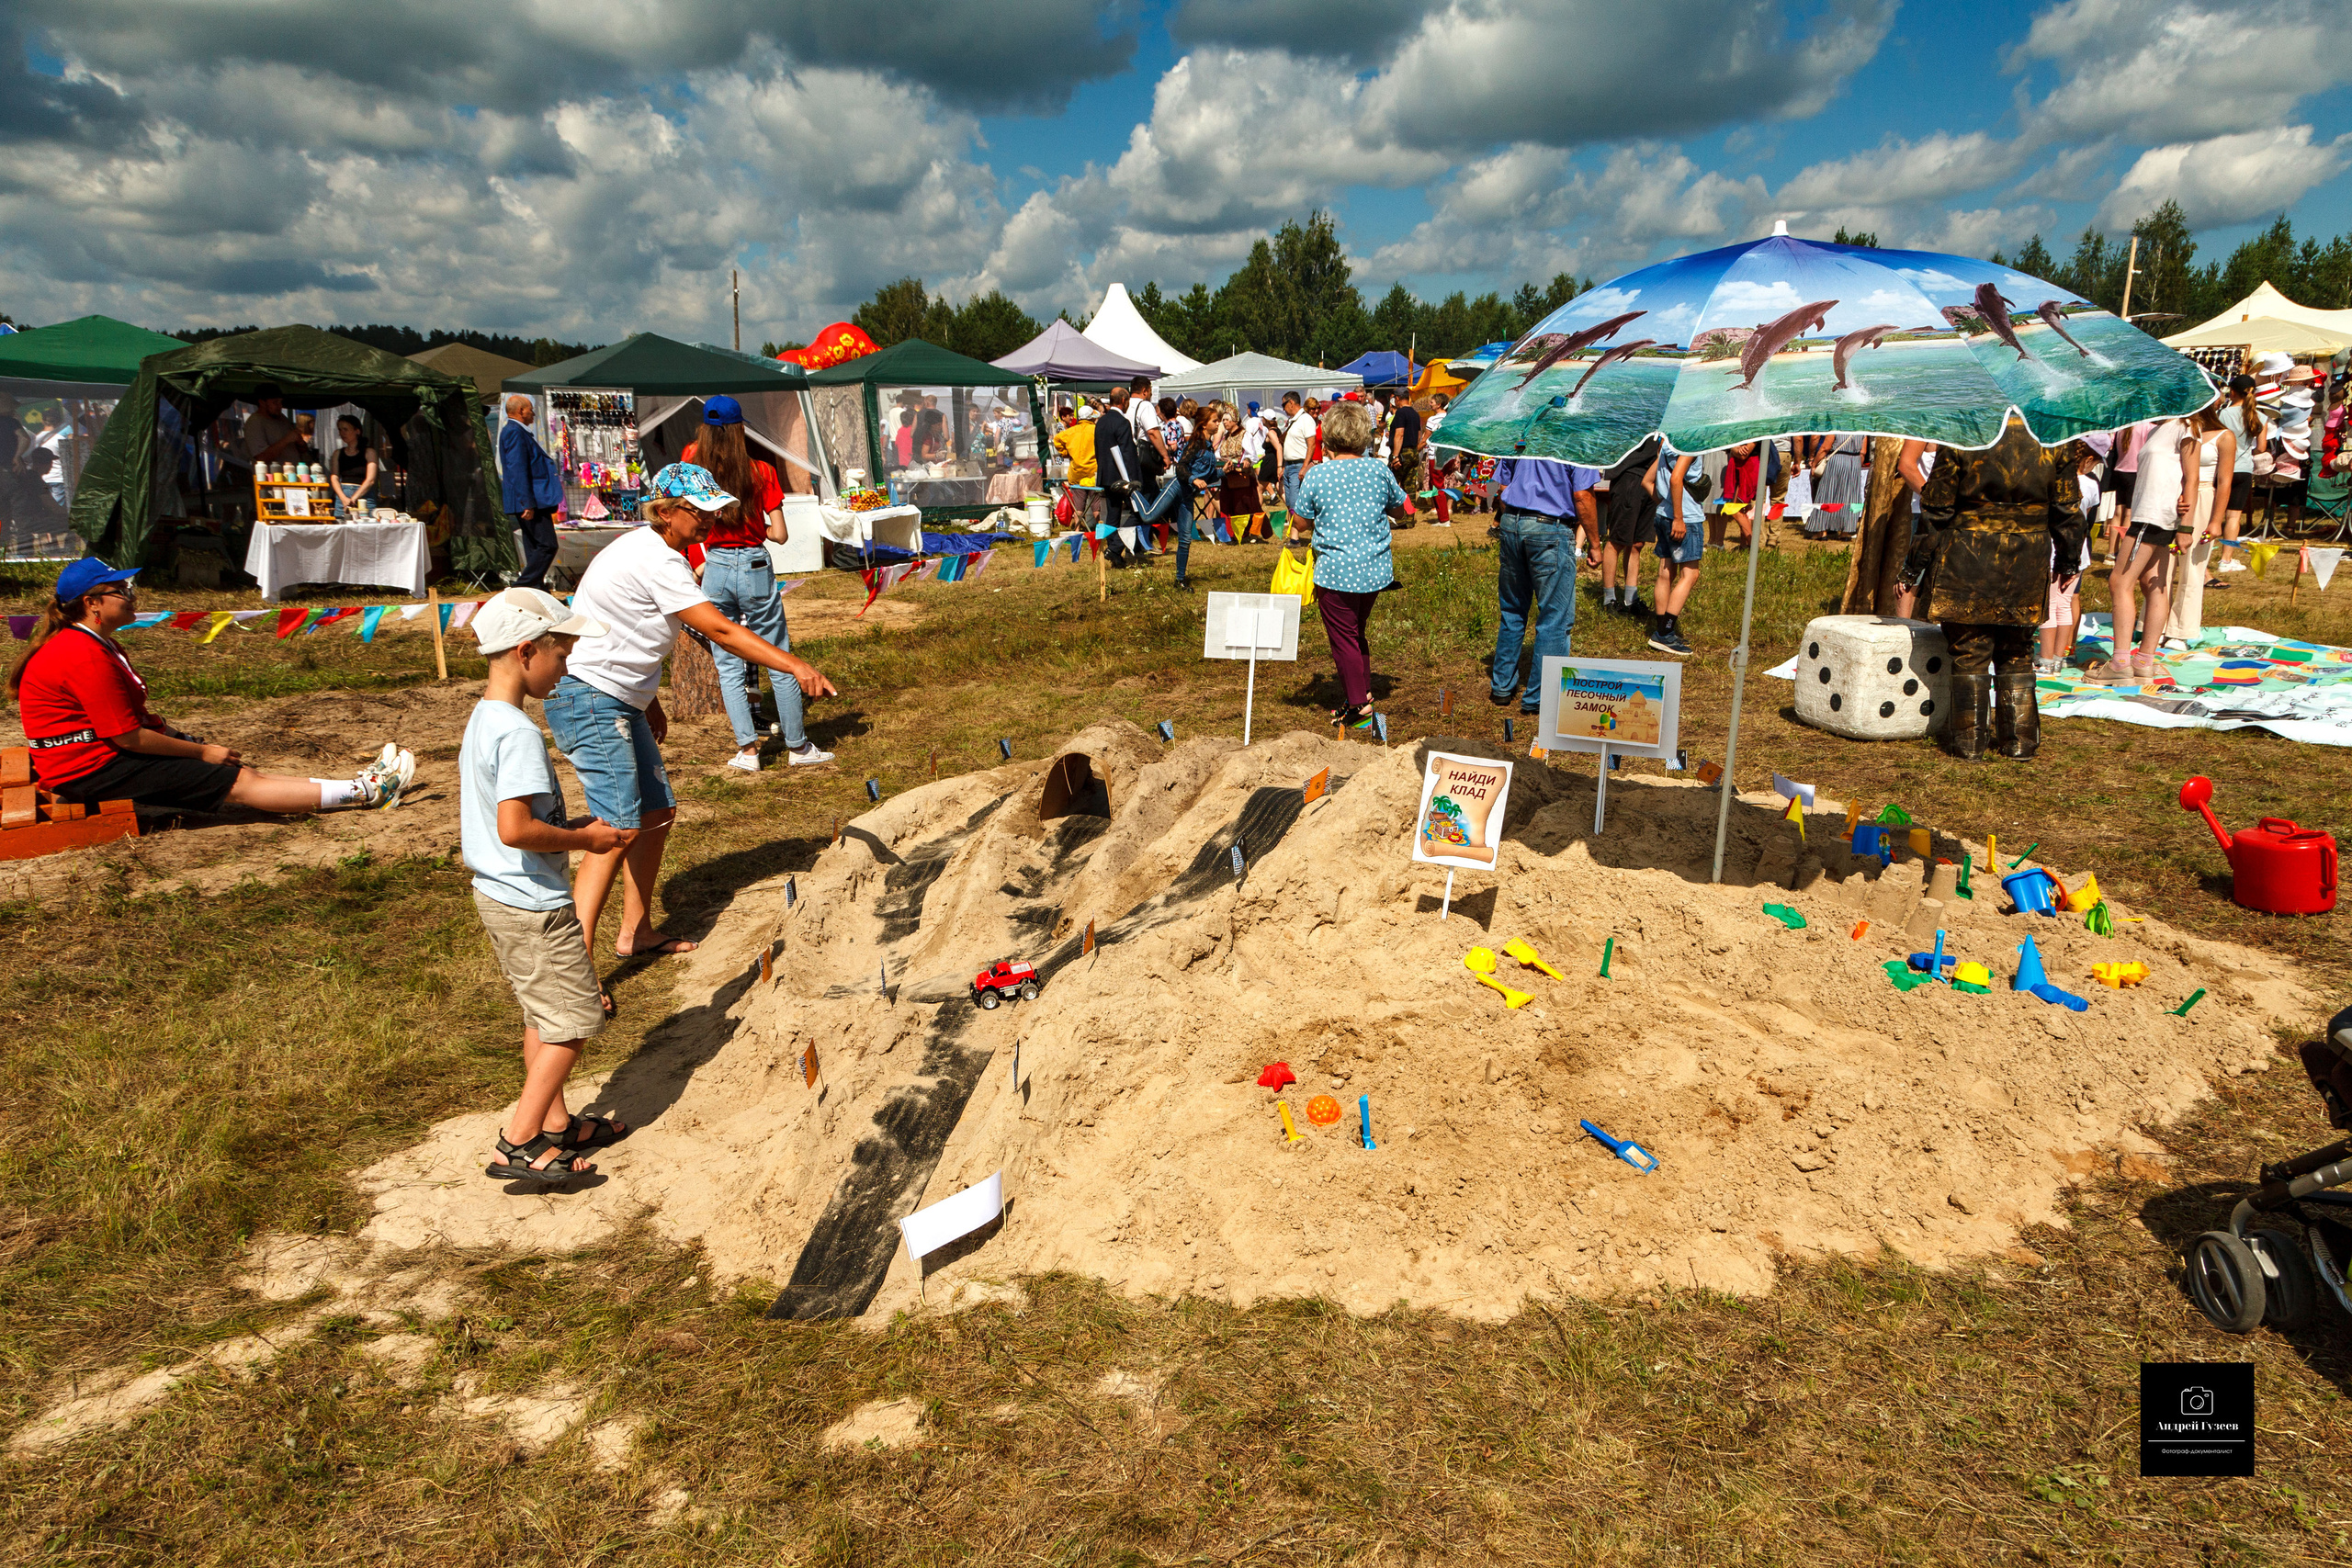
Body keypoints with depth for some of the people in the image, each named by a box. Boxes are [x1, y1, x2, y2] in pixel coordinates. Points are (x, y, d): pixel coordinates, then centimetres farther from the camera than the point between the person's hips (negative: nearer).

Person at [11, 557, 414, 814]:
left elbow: (137, 716, 16)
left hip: (108, 754, 11)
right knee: (237, 784, -14)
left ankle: (359, 786, -5)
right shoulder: (85, 658, -20)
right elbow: (129, 736, -21)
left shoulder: (99, 646, 15)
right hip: (90, 771, -10)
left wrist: (187, 741, 4)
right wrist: (201, 752, -13)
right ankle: (363, 793, -18)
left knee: (244, 773, 0)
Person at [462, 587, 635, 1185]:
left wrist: (571, 828, 10)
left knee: (543, 1014, 20)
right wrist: (582, 840, -16)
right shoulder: (518, 733, -23)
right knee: (574, 1019, 1)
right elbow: (515, 828, -30)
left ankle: (556, 1124, 33)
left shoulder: (480, 720, 8)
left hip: (496, 895, 10)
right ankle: (519, 1144, 5)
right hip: (533, 905, -10)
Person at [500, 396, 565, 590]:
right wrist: (527, 503, -24)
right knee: (547, 545, -12)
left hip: (533, 501, 11)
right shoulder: (514, 432, -12)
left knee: (536, 548, 10)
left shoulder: (519, 432, 21)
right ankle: (522, 587, -10)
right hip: (530, 501, -11)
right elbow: (518, 470, -20)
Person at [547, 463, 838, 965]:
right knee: (620, 828, -15)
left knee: (657, 812, 13)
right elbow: (720, 630, -27)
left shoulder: (653, 552, 12)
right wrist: (795, 666, -30)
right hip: (588, 701, -10)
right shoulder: (654, 562, -20)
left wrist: (649, 698, 23)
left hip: (619, 700, 11)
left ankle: (635, 932, 26)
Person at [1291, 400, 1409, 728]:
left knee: (1343, 638, 7)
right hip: (1376, 570, 4)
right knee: (1357, 632, 22)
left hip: (1336, 572, -4)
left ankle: (1357, 705, 11)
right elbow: (1399, 511, 13)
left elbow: (1303, 522, 0)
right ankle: (1365, 692, 27)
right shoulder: (1379, 470, -2)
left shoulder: (1317, 475, -9)